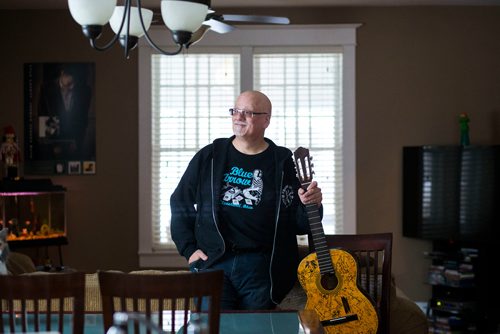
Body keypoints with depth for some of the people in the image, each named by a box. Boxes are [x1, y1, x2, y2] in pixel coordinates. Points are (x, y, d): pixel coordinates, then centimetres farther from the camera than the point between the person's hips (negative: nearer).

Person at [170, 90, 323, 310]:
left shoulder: (282, 163, 6)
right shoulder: (209, 157, 11)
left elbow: (299, 225, 6)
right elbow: (180, 204, 18)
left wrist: (311, 206, -16)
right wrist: (189, 250, 8)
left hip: (260, 266, -1)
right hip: (211, 262, 1)